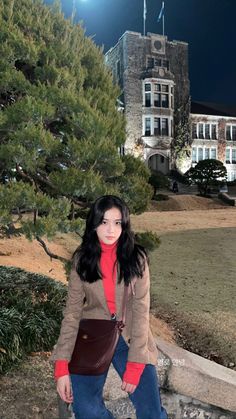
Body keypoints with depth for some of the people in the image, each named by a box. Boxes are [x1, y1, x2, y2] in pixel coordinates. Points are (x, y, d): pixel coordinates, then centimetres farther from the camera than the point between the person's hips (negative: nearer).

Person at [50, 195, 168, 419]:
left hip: (130, 337, 0)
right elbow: (72, 312, -5)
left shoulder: (136, 258, -7)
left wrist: (134, 365, -15)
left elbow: (141, 310, -9)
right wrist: (62, 366, -12)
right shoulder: (82, 259, -4)